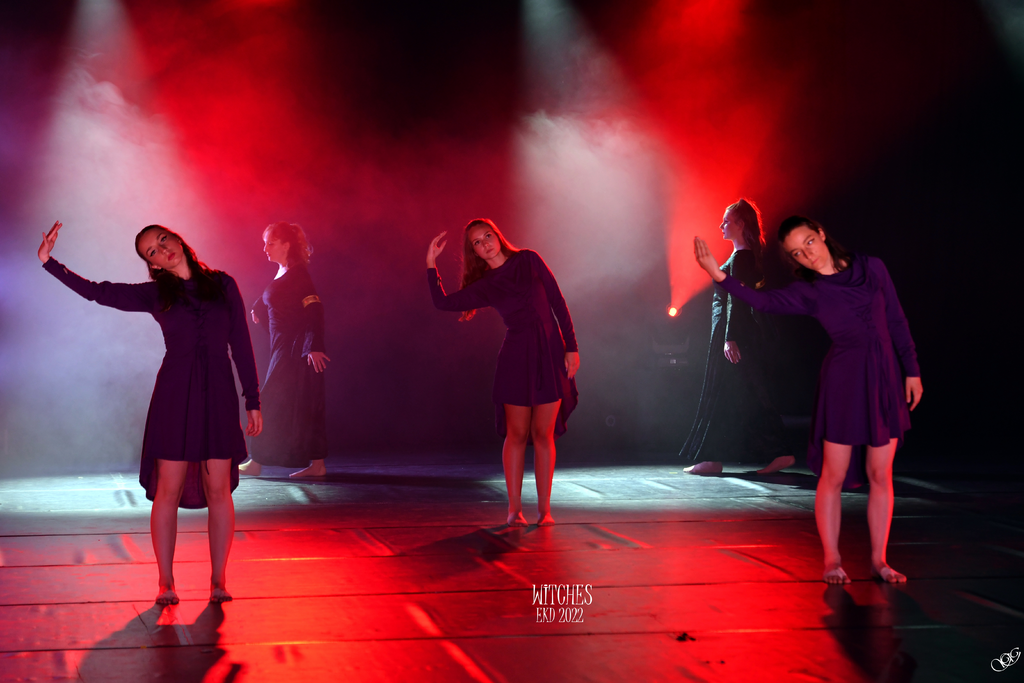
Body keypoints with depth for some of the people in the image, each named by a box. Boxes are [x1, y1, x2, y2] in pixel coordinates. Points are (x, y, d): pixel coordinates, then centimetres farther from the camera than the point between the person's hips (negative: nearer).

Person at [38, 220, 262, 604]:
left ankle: (218, 581, 9)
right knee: (168, 490, -1)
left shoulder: (223, 285, 8)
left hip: (218, 395, 0)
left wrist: (252, 401, 4)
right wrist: (48, 261, 1)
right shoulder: (155, 295, 8)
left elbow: (241, 345, 7)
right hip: (174, 395, 0)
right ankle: (166, 582, 8)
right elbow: (95, 292, 8)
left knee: (218, 491, 0)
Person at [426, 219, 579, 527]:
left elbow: (558, 302, 2)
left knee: (543, 434, 0)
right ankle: (514, 508, 7)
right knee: (517, 434, 0)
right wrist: (431, 262, 1)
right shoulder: (485, 287, 7)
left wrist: (571, 347, -2)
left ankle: (544, 508, 6)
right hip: (515, 358, 1)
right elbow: (442, 302, 3)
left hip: (550, 353, -1)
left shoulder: (528, 260, 3)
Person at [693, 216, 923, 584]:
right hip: (843, 381, -2)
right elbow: (765, 301, -18)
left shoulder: (871, 267, 3)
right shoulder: (808, 292, -2)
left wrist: (912, 370, 8)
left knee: (880, 475, 5)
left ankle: (878, 559, 15)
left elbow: (896, 320, 8)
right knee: (834, 476, 0)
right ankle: (832, 558, 13)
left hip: (885, 379, 2)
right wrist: (718, 275, -29)